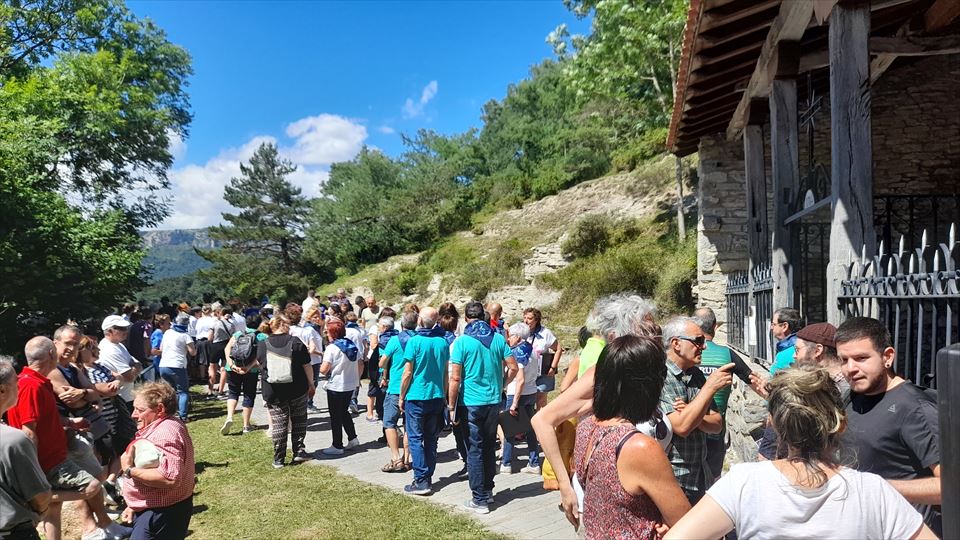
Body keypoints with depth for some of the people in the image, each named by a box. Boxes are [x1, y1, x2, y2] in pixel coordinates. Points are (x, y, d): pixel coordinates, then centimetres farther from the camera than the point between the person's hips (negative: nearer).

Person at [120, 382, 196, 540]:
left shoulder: (166, 433, -25)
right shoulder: (157, 428, 9)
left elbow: (170, 478, -35)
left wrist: (129, 470, -26)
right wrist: (134, 506, 20)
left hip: (162, 513, -10)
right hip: (150, 508, 10)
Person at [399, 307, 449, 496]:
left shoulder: (414, 342, -13)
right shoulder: (443, 342, 2)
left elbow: (407, 373, -11)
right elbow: (445, 372, 9)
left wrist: (401, 397, 0)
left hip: (416, 397, -5)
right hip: (437, 397, 5)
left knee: (416, 438, 1)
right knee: (431, 439, 12)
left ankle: (421, 481, -2)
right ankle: (428, 478, 18)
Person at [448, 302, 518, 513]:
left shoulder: (462, 341, -11)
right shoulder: (498, 338, 2)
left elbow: (455, 378, -13)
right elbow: (513, 367, 1)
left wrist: (452, 406, -6)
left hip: (470, 403, -4)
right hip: (493, 401, 4)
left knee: (475, 450, 3)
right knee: (489, 447, 18)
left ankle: (480, 500, 7)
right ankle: (488, 490, 29)